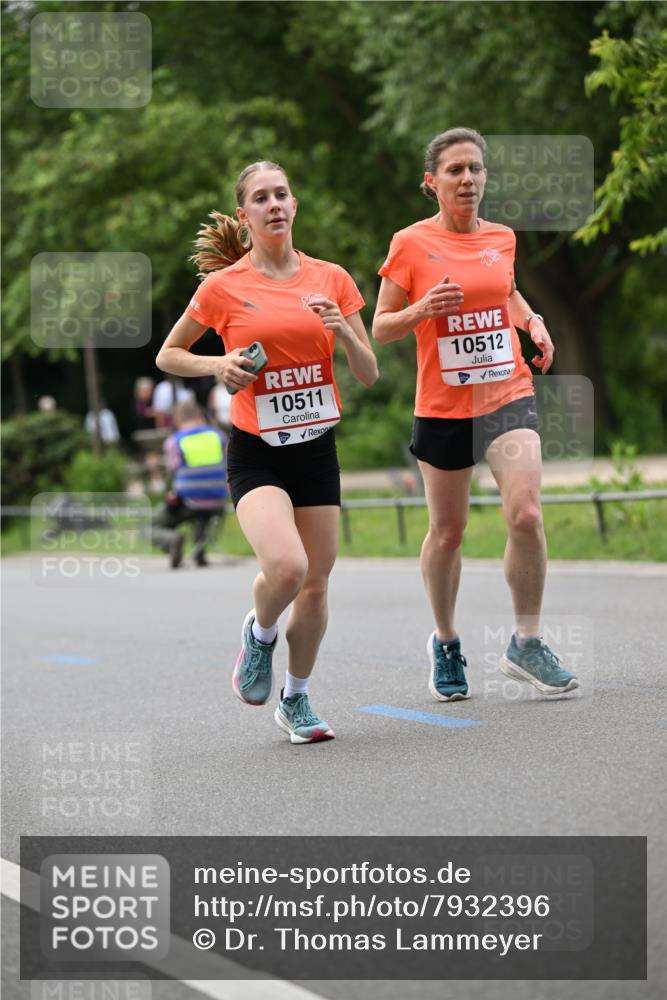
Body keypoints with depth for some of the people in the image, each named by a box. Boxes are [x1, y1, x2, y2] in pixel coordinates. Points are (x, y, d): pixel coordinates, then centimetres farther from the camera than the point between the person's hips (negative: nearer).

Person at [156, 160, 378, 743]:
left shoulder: (331, 279, 4)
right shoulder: (224, 286, -4)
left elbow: (369, 375, 6)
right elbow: (168, 355, 8)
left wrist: (342, 329, -13)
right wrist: (218, 366, -10)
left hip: (316, 447, 4)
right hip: (256, 452, -3)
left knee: (316, 583, 6)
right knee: (287, 565, -25)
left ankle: (296, 699, 26)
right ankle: (260, 635, 9)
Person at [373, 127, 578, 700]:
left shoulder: (502, 238, 6)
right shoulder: (412, 243, -5)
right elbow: (380, 330, -2)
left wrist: (533, 321, 9)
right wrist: (422, 309, -21)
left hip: (508, 395, 2)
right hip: (443, 406, -2)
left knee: (526, 514, -16)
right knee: (447, 533, 8)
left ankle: (526, 643, -1)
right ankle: (445, 643, 30)